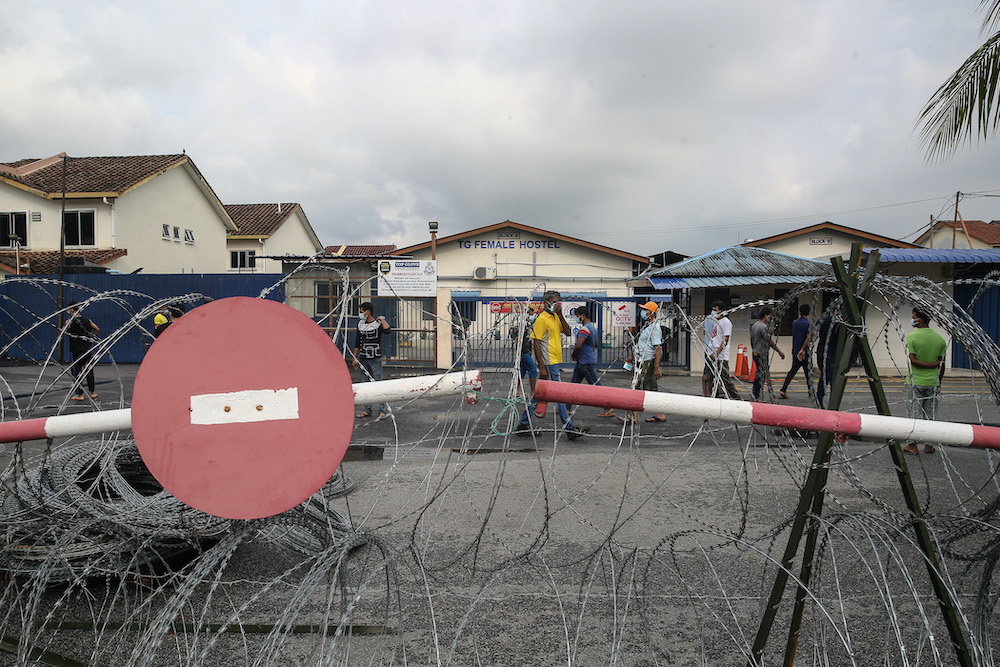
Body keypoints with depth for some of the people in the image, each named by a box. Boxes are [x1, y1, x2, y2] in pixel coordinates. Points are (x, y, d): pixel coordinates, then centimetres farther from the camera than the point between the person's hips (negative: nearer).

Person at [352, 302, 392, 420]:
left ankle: (383, 410, -3)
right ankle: (367, 410, 17)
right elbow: (357, 341, 16)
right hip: (363, 359, 5)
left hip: (375, 359, -5)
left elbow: (387, 330, -28)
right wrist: (355, 358, 15)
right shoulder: (360, 323, 11)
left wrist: (382, 319, -14)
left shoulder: (378, 323, -5)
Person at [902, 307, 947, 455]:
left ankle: (912, 445, 6)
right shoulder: (940, 338, 4)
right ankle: (929, 446, 17)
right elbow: (941, 364, 7)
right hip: (932, 383, 4)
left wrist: (930, 365, -9)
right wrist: (939, 382, 14)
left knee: (914, 415, 2)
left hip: (914, 383, -4)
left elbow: (912, 361, -19)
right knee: (930, 416, 11)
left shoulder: (911, 337, -10)